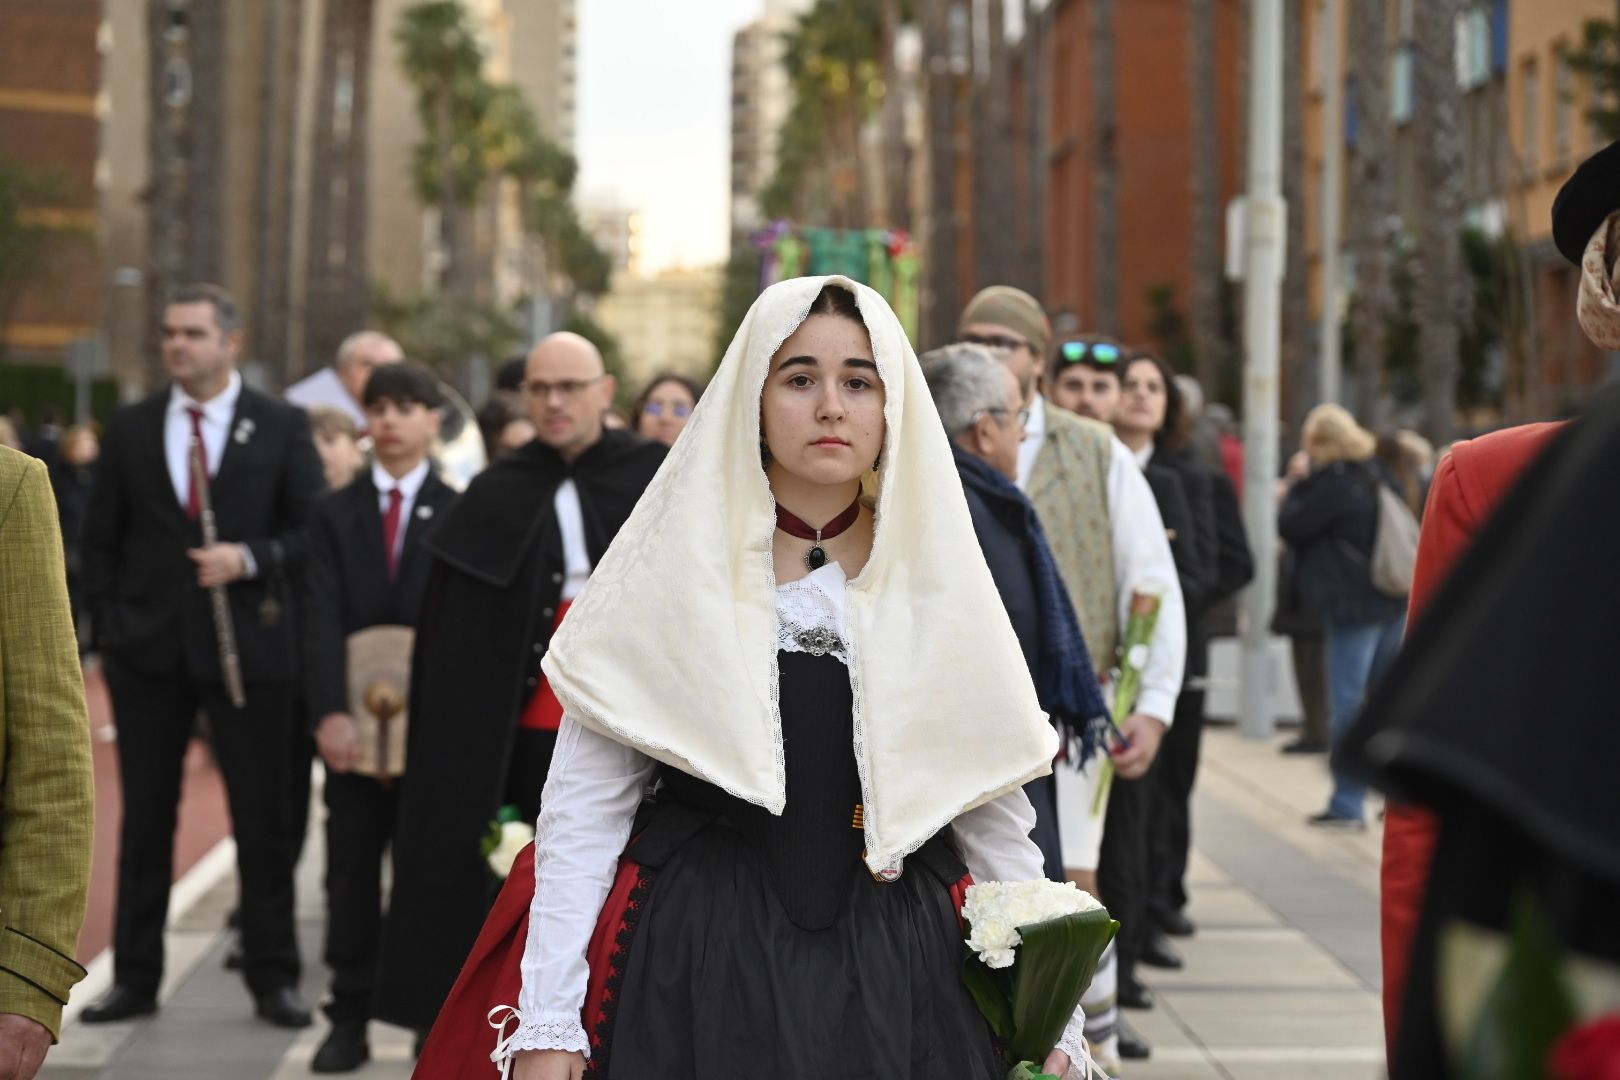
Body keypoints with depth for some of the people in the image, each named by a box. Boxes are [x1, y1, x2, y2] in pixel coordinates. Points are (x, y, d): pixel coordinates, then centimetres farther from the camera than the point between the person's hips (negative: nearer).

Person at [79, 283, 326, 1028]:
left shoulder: (282, 428, 1)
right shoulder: (130, 429, 7)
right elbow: (101, 541, 10)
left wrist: (250, 559, -16)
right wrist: (107, 630, 1)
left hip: (248, 647, -2)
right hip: (148, 651, 2)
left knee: (264, 819, 3)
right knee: (145, 818, 6)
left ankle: (273, 980, 11)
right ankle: (135, 978, 14)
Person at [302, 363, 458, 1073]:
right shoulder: (334, 514, 8)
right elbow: (322, 619, -3)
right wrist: (329, 712, -16)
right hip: (355, 720, 2)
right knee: (351, 874, 4)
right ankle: (350, 1020, 9)